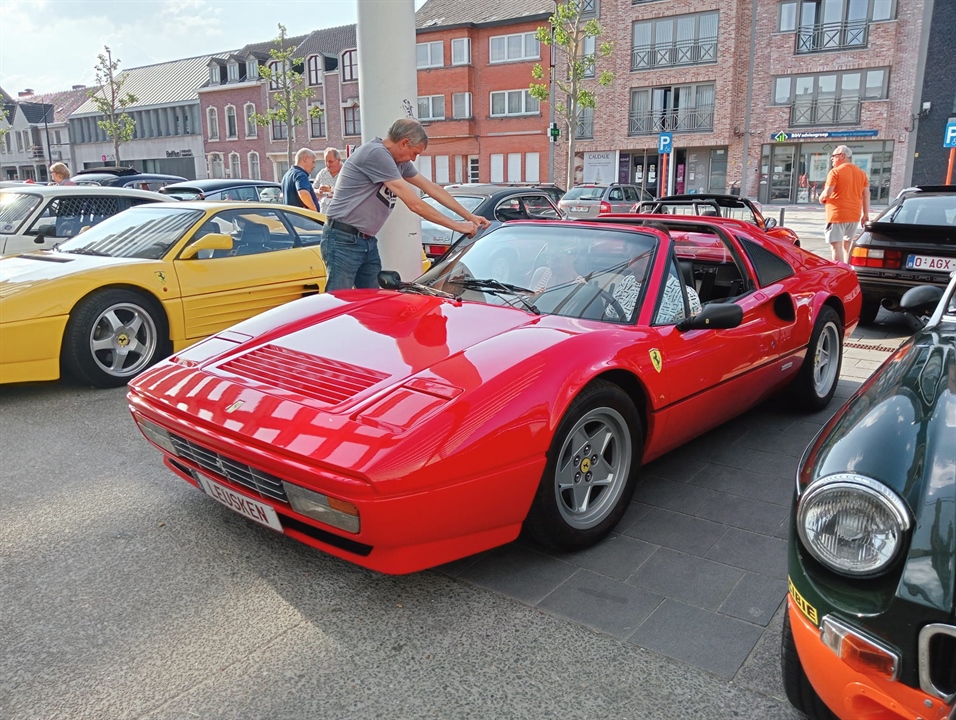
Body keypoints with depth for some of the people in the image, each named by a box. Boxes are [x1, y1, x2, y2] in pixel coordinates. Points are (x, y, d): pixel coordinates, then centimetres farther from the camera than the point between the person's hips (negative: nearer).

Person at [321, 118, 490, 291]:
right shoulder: (376, 154, -20)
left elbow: (433, 189, 16)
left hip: (367, 241, 9)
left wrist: (469, 216, 14)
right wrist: (458, 226, -14)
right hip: (343, 240, -9)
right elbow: (415, 204, -21)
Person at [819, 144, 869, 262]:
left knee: (836, 246, -6)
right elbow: (866, 194, 10)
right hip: (854, 215, 7)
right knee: (847, 246, 18)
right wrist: (866, 214, 13)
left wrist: (821, 198, 5)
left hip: (837, 214, -7)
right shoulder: (861, 173, 12)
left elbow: (828, 192, -17)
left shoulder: (835, 172, -8)